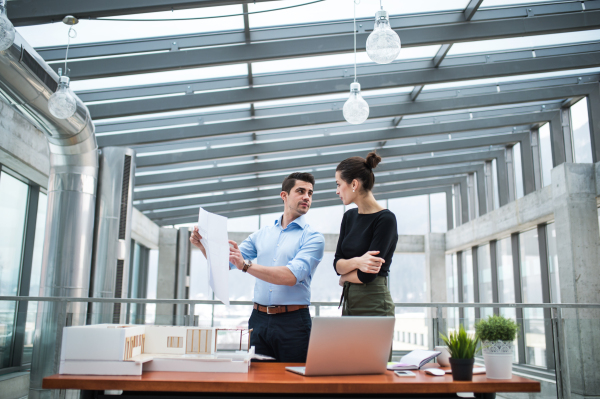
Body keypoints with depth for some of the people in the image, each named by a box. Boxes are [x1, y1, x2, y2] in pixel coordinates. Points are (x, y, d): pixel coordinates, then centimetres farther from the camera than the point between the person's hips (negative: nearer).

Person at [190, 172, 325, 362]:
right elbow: (224, 262, 11)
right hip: (259, 319, 4)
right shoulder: (262, 234, 12)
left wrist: (246, 265, -26)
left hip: (293, 321, -3)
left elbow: (292, 276, -18)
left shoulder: (313, 237, -3)